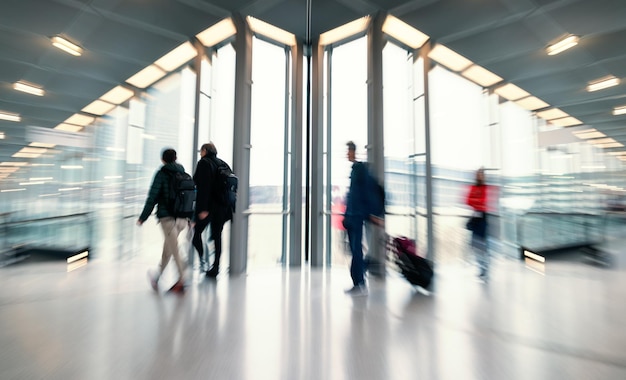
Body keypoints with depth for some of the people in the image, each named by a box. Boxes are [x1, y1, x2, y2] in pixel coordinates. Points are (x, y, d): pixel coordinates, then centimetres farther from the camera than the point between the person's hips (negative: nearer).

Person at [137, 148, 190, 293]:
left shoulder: (161, 174, -4)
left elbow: (152, 197, -7)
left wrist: (143, 217, 1)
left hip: (167, 217, -6)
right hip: (182, 218, 6)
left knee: (174, 250, -2)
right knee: (167, 247, 21)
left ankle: (182, 281, 3)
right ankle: (157, 275, 38)